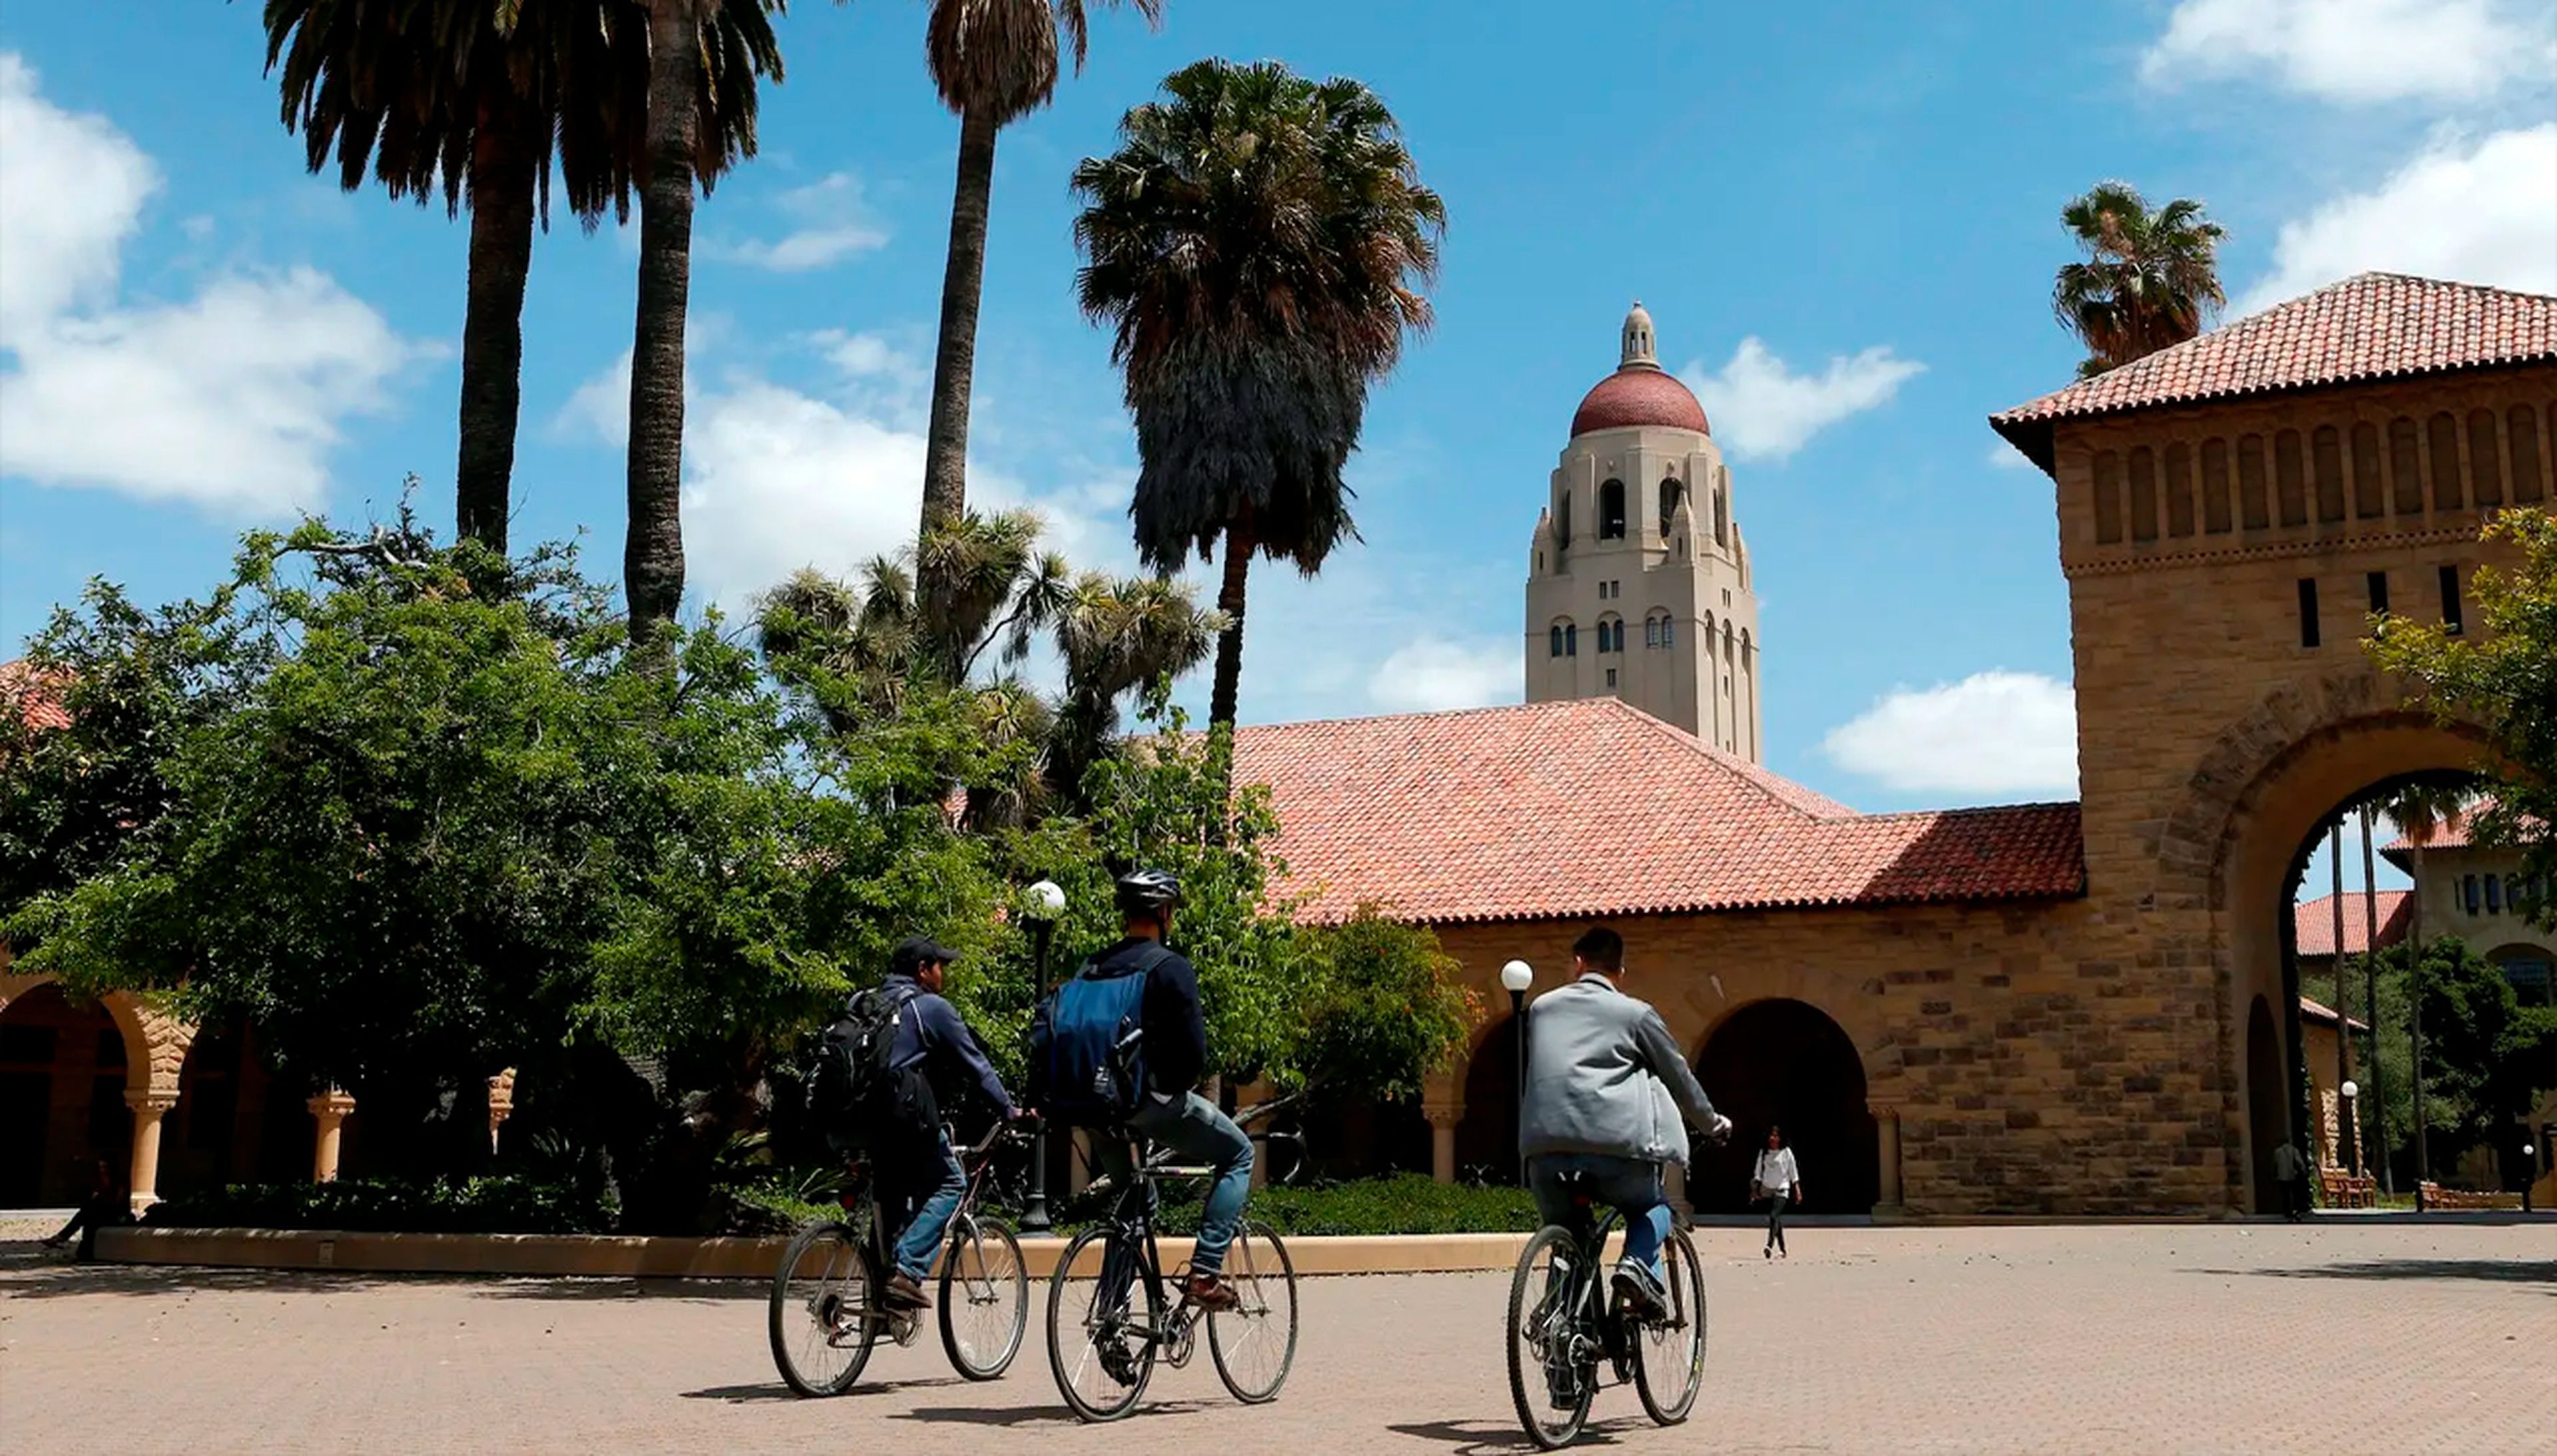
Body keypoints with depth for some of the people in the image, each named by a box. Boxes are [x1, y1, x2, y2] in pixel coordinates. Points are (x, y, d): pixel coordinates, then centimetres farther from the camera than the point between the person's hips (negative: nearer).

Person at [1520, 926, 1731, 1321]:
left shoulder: (1541, 1007, 20)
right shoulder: (1635, 1013, 10)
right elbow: (1679, 1077, 19)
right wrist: (1713, 1124, 36)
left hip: (1545, 1144, 2)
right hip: (1614, 1145, -2)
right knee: (1652, 1207, 26)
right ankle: (1639, 1264, -2)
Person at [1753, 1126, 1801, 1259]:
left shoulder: (1786, 1152, -2)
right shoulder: (1764, 1153, 7)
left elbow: (1793, 1173, 2)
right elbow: (1759, 1172, 10)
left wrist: (1797, 1190, 0)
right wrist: (1755, 1188, 2)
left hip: (1782, 1189, -4)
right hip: (1767, 1190, 4)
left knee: (1774, 1216, -21)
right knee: (1775, 1219, 8)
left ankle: (1770, 1245, -31)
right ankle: (1782, 1249, 17)